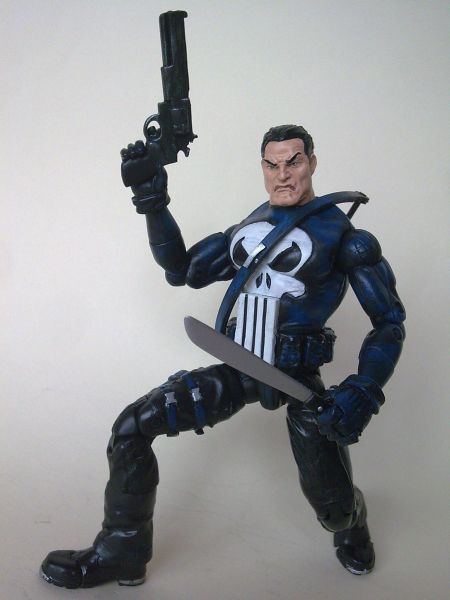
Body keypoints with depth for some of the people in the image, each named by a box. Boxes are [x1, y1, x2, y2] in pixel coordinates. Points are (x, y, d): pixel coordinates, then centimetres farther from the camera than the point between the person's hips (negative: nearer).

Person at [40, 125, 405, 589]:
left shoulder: (341, 233, -5)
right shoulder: (251, 226, 10)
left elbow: (389, 321, -6)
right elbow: (183, 270, 12)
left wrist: (362, 392, -20)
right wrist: (154, 206, 0)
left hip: (300, 378, -4)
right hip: (241, 369, 4)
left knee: (333, 507, -4)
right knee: (132, 427, -7)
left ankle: (352, 526, 38)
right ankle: (121, 553, 12)